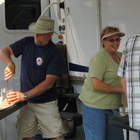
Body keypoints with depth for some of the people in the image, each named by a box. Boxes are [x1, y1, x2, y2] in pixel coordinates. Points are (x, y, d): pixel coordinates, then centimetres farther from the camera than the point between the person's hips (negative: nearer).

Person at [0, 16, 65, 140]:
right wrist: (10, 64, -26)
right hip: (26, 101, 4)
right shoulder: (27, 42, 1)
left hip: (46, 102, -4)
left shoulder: (55, 53, -13)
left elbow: (49, 82, -18)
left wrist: (25, 95, -25)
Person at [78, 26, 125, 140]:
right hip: (94, 106, -8)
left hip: (111, 107, 8)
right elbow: (97, 85, -22)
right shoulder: (99, 58, -15)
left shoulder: (120, 56, 13)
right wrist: (121, 89, -17)